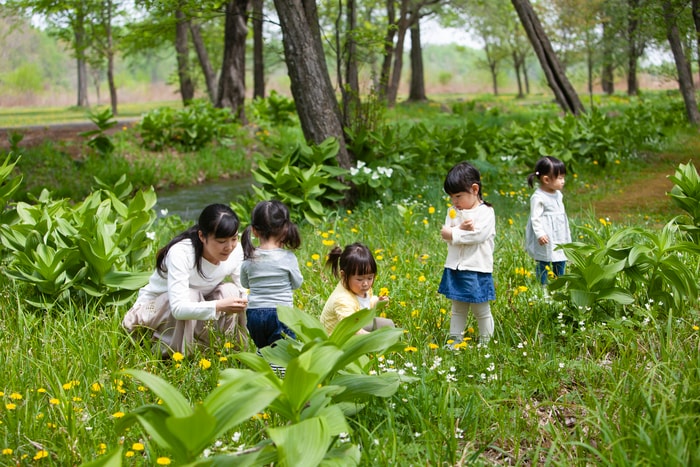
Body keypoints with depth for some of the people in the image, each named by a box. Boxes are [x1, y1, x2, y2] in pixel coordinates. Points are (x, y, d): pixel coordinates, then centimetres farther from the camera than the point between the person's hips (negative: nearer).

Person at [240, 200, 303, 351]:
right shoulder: (288, 258, -11)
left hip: (254, 313, 3)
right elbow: (297, 283, 2)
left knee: (262, 348, 22)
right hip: (280, 313, -3)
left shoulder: (249, 258, -3)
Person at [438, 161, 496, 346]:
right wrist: (462, 229, -20)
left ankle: (485, 343, 17)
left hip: (477, 270, -5)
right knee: (457, 309, 15)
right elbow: (446, 235, -2)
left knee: (481, 310, 6)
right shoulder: (453, 212, 9)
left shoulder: (486, 212, -9)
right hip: (455, 269, 5)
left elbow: (478, 235, -21)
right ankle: (454, 341, 22)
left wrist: (453, 234, -15)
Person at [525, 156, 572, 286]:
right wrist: (540, 234, -26)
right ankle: (543, 286, 9)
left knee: (561, 262, 14)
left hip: (560, 237, 8)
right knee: (543, 263, 0)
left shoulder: (558, 194, 9)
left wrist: (567, 233, 24)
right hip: (546, 239, -8)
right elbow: (535, 217, -20)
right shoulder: (538, 197, -18)